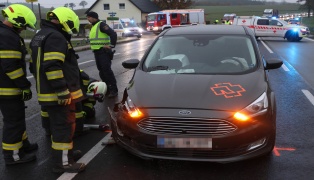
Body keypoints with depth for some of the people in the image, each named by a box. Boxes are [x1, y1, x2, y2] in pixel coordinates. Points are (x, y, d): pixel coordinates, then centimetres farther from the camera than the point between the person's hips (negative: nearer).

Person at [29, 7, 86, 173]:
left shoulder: (39, 36, 18)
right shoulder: (56, 37, -16)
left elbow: (37, 65, 21)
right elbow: (53, 67, -26)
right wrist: (63, 91, -24)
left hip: (46, 92, 10)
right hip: (59, 94, -10)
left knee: (58, 125, 20)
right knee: (64, 127, -3)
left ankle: (64, 152, 34)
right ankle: (62, 163, 5)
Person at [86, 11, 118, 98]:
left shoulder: (101, 24, -10)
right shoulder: (93, 27, 20)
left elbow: (113, 33, -21)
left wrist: (111, 45, -23)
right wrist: (93, 47, 16)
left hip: (104, 51, -10)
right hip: (97, 52, 10)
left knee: (107, 70, -13)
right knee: (101, 71, 10)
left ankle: (114, 90, -9)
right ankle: (107, 88, 17)